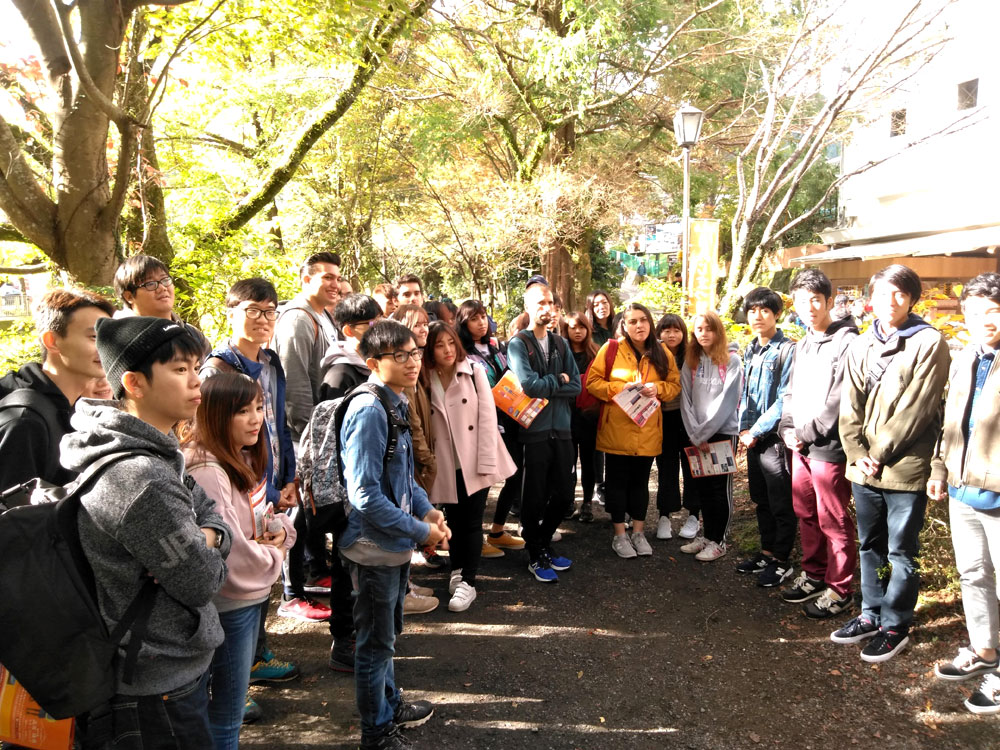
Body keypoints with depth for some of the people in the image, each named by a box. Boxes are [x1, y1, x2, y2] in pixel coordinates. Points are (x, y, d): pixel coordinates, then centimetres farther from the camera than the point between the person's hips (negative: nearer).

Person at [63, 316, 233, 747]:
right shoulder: (141, 478, -29)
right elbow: (202, 584, -23)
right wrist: (207, 553, -2)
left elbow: (210, 512, 8)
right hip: (160, 691, -9)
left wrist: (207, 538, -13)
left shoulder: (155, 454, 2)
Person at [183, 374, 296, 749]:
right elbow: (231, 553, -27)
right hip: (228, 603, -9)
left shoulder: (245, 459, 5)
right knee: (225, 716, 8)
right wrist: (275, 558, -9)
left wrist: (281, 531, -5)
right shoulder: (207, 472, -25)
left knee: (230, 704, 24)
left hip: (251, 594, 9)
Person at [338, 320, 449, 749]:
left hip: (396, 542, 9)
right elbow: (365, 496, -27)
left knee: (387, 635, 25)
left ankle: (390, 705, 45)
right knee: (377, 642, 10)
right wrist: (420, 531, -20)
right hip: (375, 547, -9)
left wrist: (427, 509, 1)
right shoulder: (369, 412, -24)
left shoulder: (396, 405, 4)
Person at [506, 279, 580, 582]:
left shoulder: (561, 344, 11)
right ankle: (535, 556, 22)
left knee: (563, 495, 13)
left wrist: (545, 387, -11)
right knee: (535, 497, 6)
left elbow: (576, 386, 2)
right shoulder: (518, 344, -5)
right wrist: (559, 380, -5)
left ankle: (544, 544, 33)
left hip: (561, 429, 5)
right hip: (534, 431, -5)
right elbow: (529, 384, -19)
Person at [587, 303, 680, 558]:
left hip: (647, 430, 3)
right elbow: (592, 381, -5)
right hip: (616, 428, -3)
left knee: (640, 481, 13)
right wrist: (619, 389, -19)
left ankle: (638, 532, 26)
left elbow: (675, 385, 9)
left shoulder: (662, 353, 4)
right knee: (618, 481, 6)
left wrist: (657, 388, -11)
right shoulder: (611, 348, -5)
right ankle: (619, 535, 18)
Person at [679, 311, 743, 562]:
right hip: (696, 435, 4)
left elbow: (727, 400, -12)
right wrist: (694, 434, -8)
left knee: (719, 488, 2)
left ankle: (718, 541, 12)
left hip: (723, 431, -4)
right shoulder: (690, 361, 9)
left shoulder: (731, 360, -5)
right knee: (701, 487, 8)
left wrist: (703, 433, -13)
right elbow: (686, 400, 3)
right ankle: (706, 535, 21)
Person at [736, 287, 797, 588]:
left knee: (781, 504, 3)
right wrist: (744, 428, 6)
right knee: (761, 500, 17)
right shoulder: (750, 351, 11)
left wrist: (756, 431, -14)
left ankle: (782, 561, 15)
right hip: (753, 438, 7)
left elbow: (785, 399, -16)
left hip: (775, 437, -7)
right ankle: (767, 552, 29)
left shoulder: (787, 350, -12)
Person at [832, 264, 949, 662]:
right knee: (870, 545, 17)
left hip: (905, 469, -5)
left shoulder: (929, 343, -7)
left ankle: (895, 624, 20)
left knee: (900, 551, 5)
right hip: (865, 467, 5)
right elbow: (850, 407, 6)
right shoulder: (861, 346, 10)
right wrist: (858, 454, -6)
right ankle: (871, 614, 31)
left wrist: (880, 453, -12)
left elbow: (916, 406, -13)